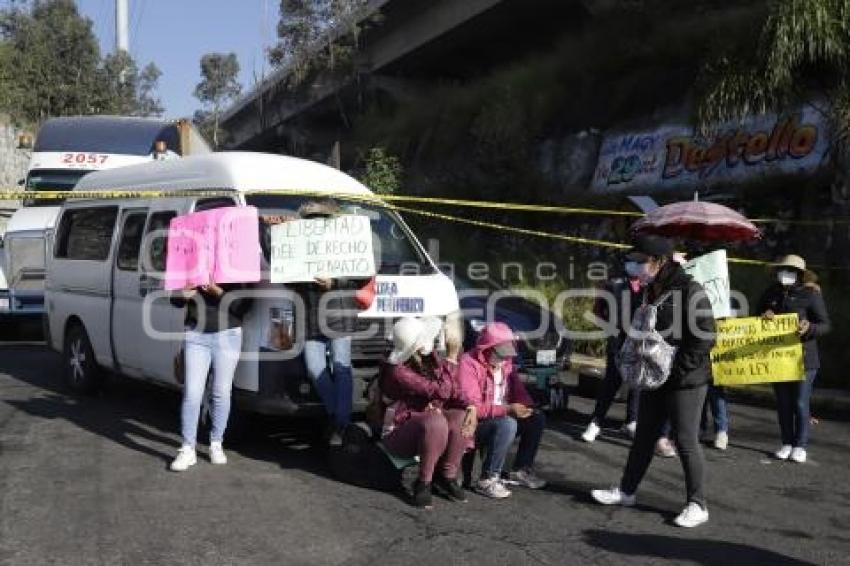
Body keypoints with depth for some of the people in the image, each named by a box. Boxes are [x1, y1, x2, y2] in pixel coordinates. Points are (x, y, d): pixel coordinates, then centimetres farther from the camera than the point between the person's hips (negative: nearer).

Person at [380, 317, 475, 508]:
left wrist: (471, 407, -19)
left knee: (462, 419, -23)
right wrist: (451, 358, -26)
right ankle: (423, 483, -17)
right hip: (399, 432, -6)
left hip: (431, 421, 7)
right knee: (436, 421, -36)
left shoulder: (430, 358, -3)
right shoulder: (397, 370, -25)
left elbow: (454, 389, -1)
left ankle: (447, 477, -5)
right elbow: (441, 390, -31)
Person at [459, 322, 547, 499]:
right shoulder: (469, 363, -19)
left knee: (537, 418, -6)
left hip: (503, 419, 8)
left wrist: (525, 406, -14)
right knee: (508, 424, -33)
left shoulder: (506, 363, 6)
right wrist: (508, 409, -30)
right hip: (474, 425, -8)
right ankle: (488, 479, -23)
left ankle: (521, 470, 6)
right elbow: (472, 407, -26)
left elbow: (520, 392, 10)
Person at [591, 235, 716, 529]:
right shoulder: (652, 292, 10)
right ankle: (626, 491, 28)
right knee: (644, 437, 17)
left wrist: (676, 369, -19)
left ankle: (697, 505, 13)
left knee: (686, 443, 0)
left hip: (685, 382, -8)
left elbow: (705, 337, -20)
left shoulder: (689, 290, -17)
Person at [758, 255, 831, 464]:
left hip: (803, 358, -4)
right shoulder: (772, 293, 8)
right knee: (783, 402, 10)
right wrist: (764, 315, -6)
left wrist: (809, 328, -28)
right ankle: (787, 443, 21)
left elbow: (825, 325, -7)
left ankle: (800, 446, 11)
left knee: (800, 402, 0)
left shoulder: (810, 294, -7)